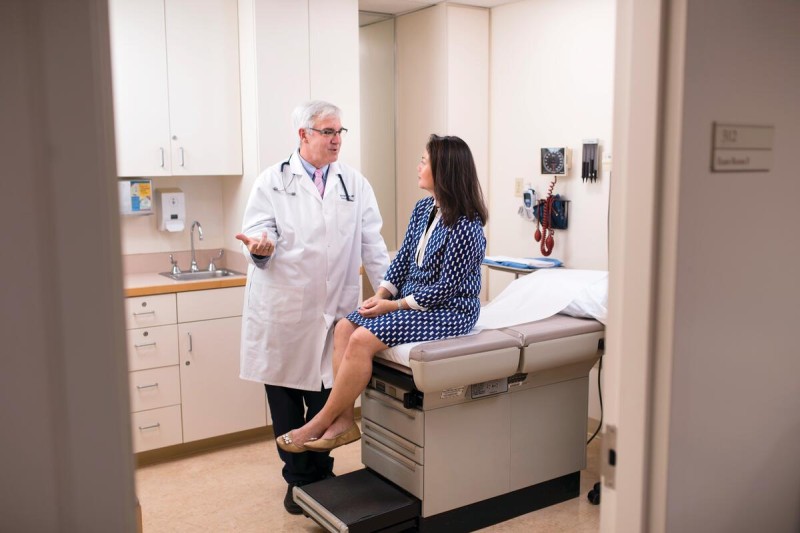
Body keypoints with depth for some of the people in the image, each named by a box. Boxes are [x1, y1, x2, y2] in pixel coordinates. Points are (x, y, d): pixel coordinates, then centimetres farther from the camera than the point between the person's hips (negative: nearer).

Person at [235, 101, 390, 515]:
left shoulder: (355, 184, 9)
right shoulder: (272, 182, 3)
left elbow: (372, 244, 7)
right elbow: (259, 234, -3)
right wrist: (261, 247, -27)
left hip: (334, 310, 1)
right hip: (283, 311, -1)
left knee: (325, 395, 3)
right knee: (285, 397, 7)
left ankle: (321, 473, 25)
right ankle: (298, 478, 26)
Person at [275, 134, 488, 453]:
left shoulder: (465, 225, -19)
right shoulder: (423, 208, 6)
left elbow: (445, 287, -19)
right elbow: (402, 258, 11)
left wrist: (393, 305, -16)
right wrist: (381, 295, -4)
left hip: (448, 310, -8)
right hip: (410, 300, 9)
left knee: (362, 339, -22)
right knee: (344, 328, -8)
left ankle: (320, 424, -7)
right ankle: (344, 421, -8)